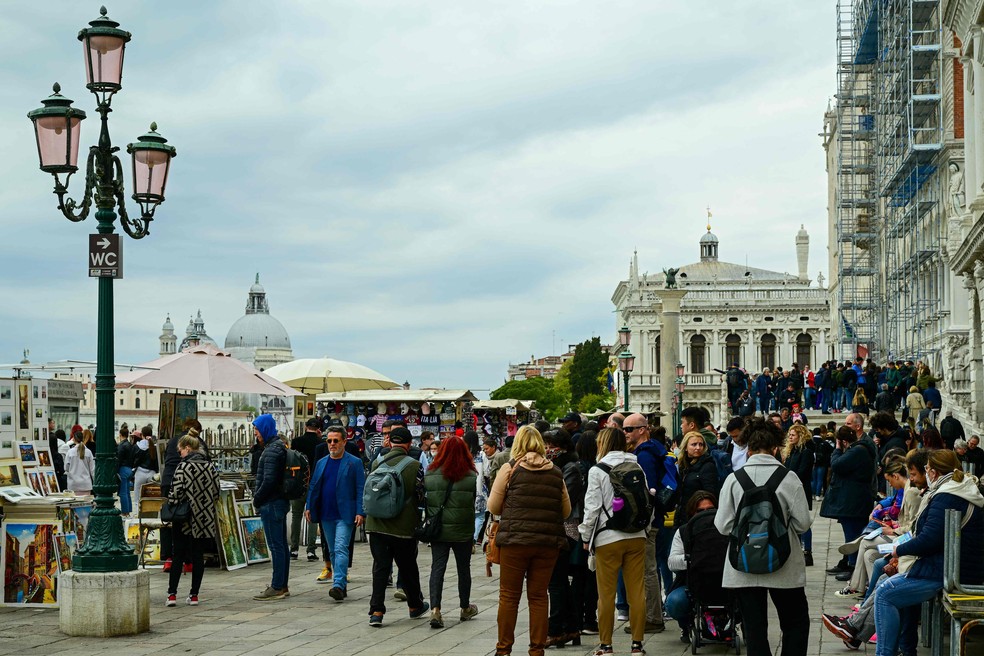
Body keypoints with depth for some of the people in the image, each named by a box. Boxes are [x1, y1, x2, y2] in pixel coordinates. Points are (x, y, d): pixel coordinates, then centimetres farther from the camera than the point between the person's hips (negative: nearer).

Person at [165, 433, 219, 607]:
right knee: (198, 556, 8)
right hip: (204, 520, 4)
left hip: (185, 520, -4)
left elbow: (176, 492, -15)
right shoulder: (211, 467, 4)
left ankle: (172, 594, -2)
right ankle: (194, 595, 9)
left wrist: (170, 508, 0)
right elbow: (216, 493, 6)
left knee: (178, 555, 3)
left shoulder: (183, 467, -11)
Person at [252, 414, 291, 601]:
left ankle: (276, 588, -6)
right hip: (281, 501, 10)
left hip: (272, 504, -10)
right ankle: (282, 586, 18)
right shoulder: (280, 446, 16)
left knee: (276, 546, -7)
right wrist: (257, 496, 14)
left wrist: (257, 500, -10)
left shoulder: (272, 450, -16)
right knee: (281, 545, 13)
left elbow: (269, 480, -22)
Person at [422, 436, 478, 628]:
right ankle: (465, 609, 30)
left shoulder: (430, 475, -4)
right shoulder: (471, 477, -8)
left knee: (437, 568, 2)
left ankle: (435, 609, -14)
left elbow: (424, 500, 4)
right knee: (463, 569, 15)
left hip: (437, 530, 1)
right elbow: (477, 502, -5)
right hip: (463, 531, -1)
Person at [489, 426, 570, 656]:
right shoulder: (555, 472, 8)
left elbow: (493, 507, 0)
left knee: (509, 596, 6)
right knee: (539, 596, 9)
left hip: (515, 540, -3)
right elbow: (566, 510, 14)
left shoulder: (510, 468, -1)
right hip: (549, 542, 3)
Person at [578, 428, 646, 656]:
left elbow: (593, 507, -7)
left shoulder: (597, 470, -6)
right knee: (637, 592, 6)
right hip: (636, 536, 4)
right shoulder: (636, 468, 6)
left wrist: (586, 537, 4)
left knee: (606, 594, 4)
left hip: (608, 539, -4)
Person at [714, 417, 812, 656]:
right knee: (796, 623, 15)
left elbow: (723, 525, -6)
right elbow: (802, 523, -9)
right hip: (783, 567, -1)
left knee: (754, 628, 7)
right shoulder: (788, 478, -9)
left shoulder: (734, 479, -6)